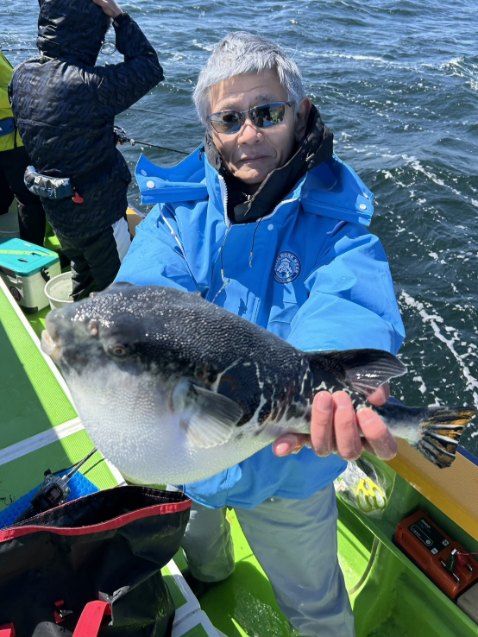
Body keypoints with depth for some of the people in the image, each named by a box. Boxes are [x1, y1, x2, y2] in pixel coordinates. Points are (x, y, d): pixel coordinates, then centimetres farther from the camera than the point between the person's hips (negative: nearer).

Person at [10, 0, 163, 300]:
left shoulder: (22, 74, -6)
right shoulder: (90, 84, -30)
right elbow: (150, 67, -19)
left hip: (56, 207, 8)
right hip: (97, 212, -8)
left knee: (82, 272, 31)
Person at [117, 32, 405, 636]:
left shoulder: (333, 216, -17)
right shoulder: (179, 205, -10)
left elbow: (349, 309, -36)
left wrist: (338, 383, -60)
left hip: (286, 468, -3)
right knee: (193, 558, 37)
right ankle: (209, 577, 73)